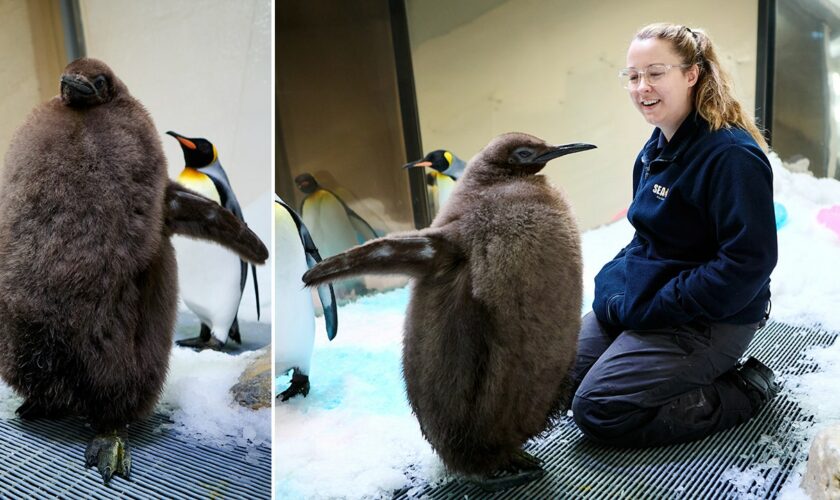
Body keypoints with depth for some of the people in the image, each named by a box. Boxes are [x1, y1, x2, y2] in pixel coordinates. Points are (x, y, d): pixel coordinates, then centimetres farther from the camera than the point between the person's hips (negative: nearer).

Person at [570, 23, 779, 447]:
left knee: (598, 409, -14)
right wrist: (615, 286, 0)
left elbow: (748, 262, -25)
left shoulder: (732, 155, -22)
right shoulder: (657, 148, 6)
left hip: (709, 320, -9)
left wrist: (648, 309, -22)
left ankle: (743, 391, 1)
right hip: (641, 295, 9)